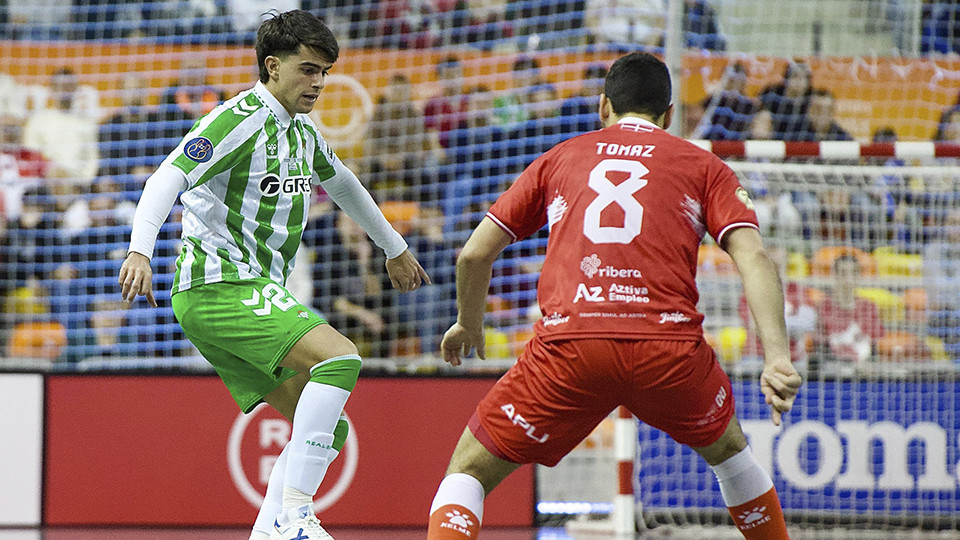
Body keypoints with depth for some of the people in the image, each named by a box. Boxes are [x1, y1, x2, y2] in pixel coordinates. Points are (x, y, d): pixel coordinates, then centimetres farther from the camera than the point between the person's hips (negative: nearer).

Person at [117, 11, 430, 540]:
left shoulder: (301, 131, 17)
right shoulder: (242, 118, -12)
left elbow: (342, 183, 37)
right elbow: (169, 176, -24)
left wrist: (394, 248, 47)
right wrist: (139, 251, -39)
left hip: (252, 291, 10)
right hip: (217, 284, -10)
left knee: (328, 431, 2)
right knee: (340, 357, -27)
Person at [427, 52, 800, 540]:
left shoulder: (558, 157, 23)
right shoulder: (703, 167, 20)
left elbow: (474, 254, 23)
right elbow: (753, 257, 3)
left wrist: (468, 325, 41)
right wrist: (777, 358, -5)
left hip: (568, 344, -1)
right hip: (669, 347, 1)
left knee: (469, 468, 13)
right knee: (726, 449, 32)